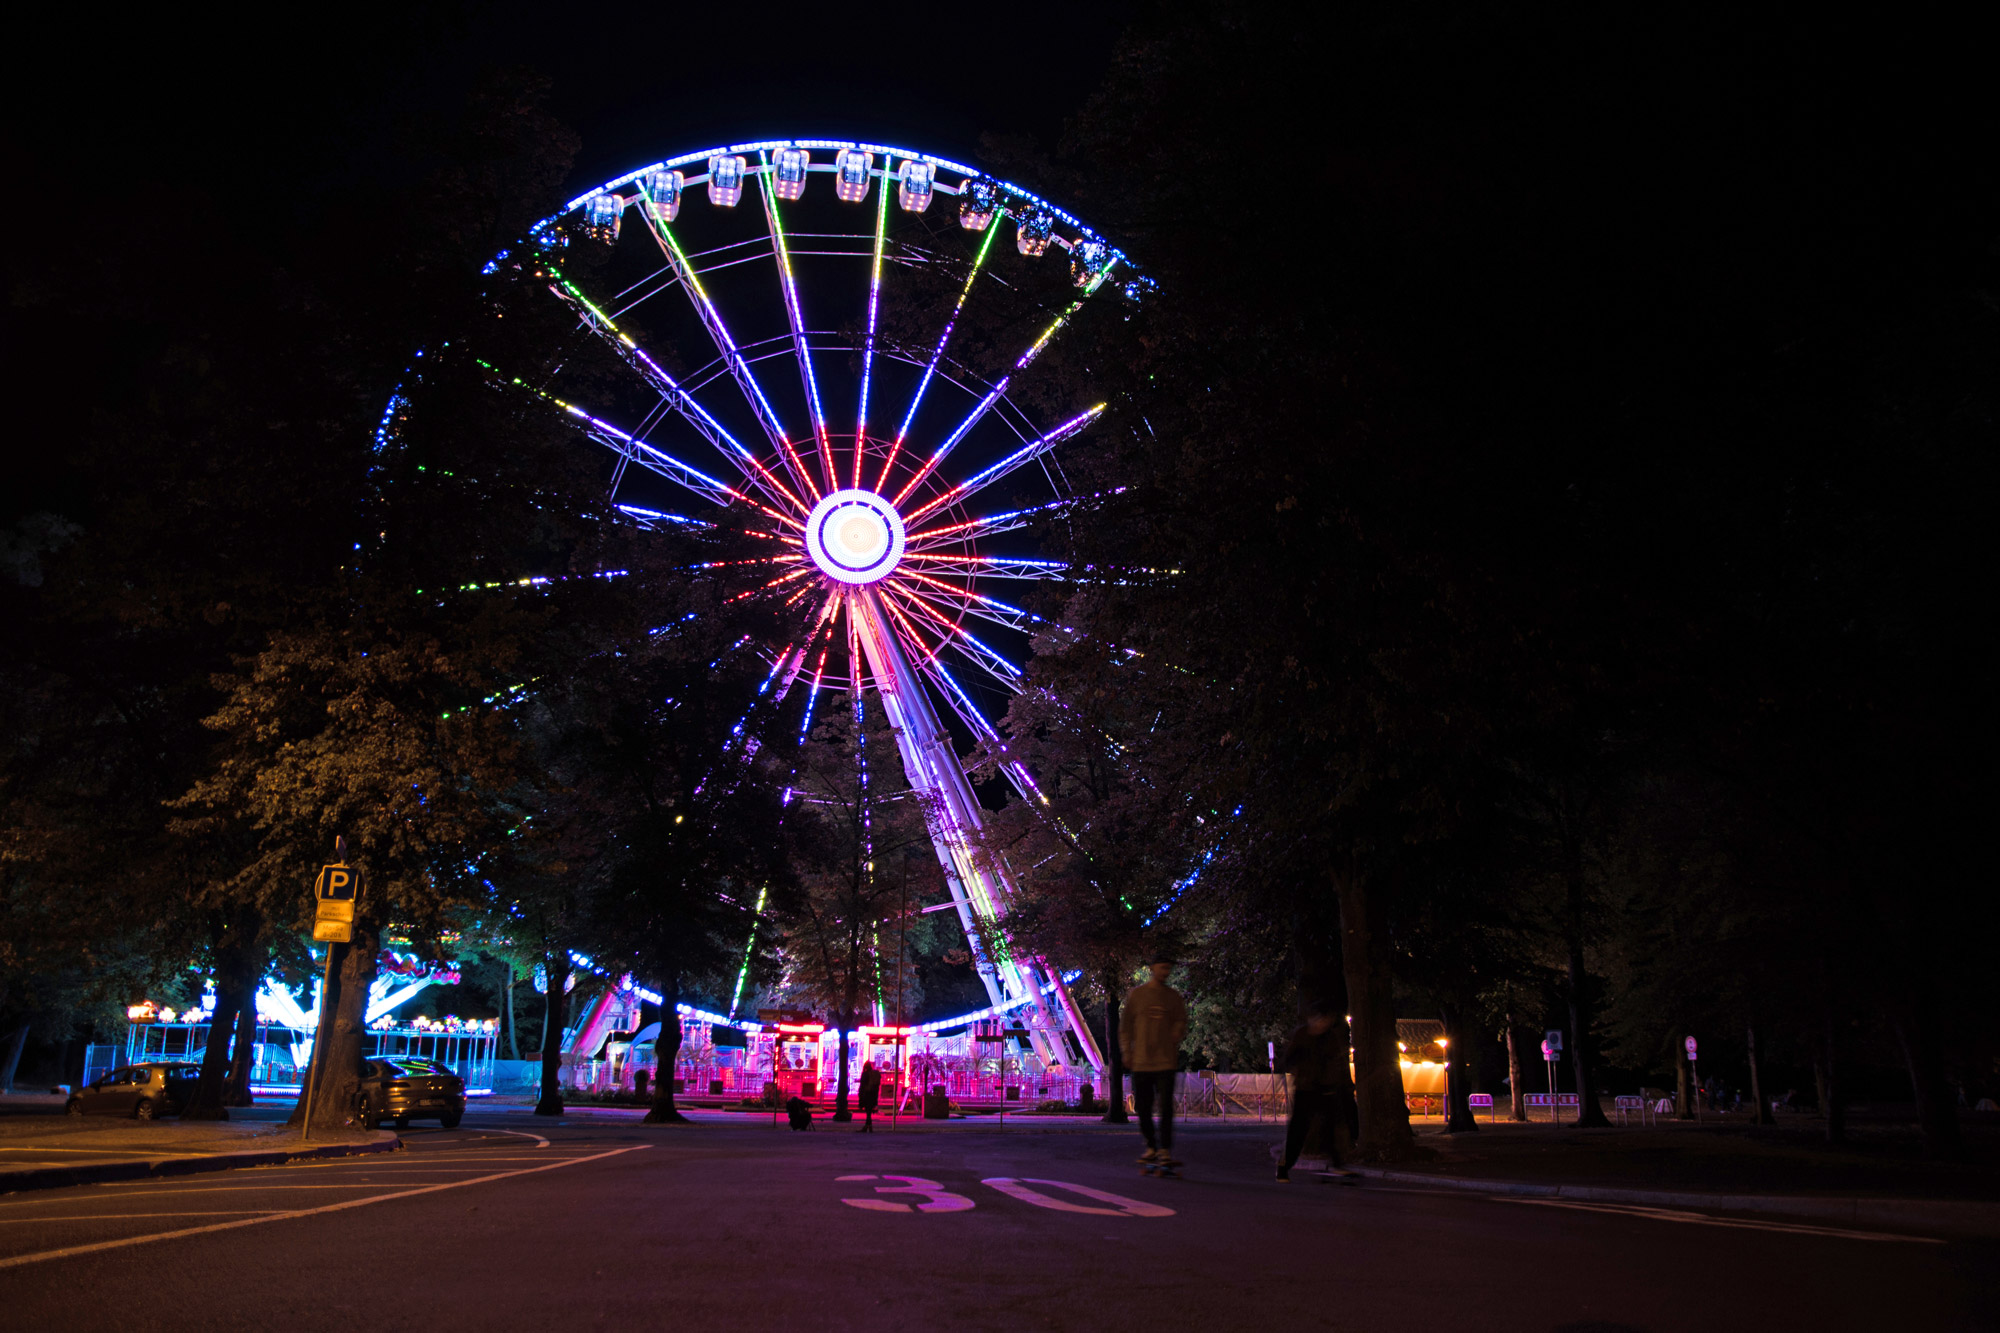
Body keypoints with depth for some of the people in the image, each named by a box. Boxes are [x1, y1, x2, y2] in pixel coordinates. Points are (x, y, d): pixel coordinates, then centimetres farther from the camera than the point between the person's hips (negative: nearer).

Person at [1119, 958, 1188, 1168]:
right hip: (1140, 1061, 1)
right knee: (1143, 1108, 6)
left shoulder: (1174, 997, 7)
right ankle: (1151, 1147, 20)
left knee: (1166, 1107, -7)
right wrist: (1127, 1051, -1)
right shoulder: (1137, 995, 4)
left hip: (1165, 1061, 0)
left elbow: (1182, 1022, 12)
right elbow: (1125, 1025, 6)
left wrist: (1177, 1033, -9)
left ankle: (1165, 1149, -1)